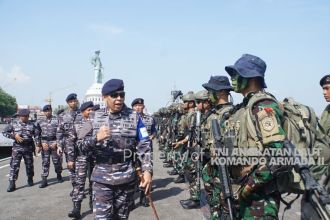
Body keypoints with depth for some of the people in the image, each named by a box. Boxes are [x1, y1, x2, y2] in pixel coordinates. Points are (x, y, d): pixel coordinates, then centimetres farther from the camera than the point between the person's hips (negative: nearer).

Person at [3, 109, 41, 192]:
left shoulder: (31, 124, 5)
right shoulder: (14, 123, 2)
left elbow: (37, 134, 6)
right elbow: (5, 132, 3)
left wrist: (38, 144, -3)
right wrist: (14, 136, -10)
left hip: (28, 148, 2)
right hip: (17, 147, -1)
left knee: (29, 164, 10)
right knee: (14, 165, -6)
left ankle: (30, 179, 30)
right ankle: (12, 184, -3)